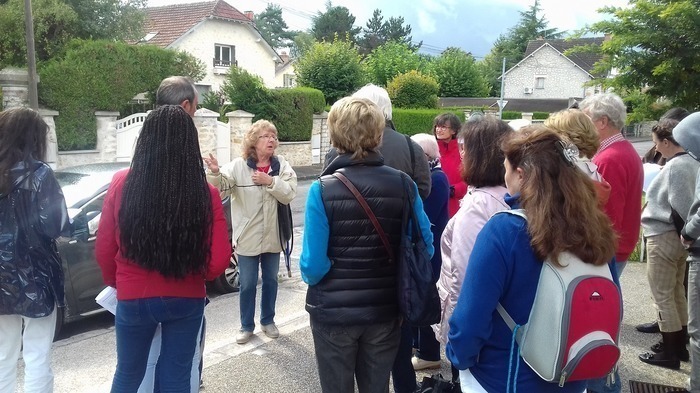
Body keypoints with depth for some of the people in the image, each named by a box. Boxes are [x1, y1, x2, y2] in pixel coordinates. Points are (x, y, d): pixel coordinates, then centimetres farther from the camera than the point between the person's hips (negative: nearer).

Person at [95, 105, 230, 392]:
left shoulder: (121, 184, -12)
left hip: (133, 298, 1)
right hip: (186, 300, -1)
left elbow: (104, 249, -3)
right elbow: (219, 260, -13)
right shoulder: (205, 194, -16)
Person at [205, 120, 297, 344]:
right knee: (247, 284, 7)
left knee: (270, 280, 17)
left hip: (272, 236, 3)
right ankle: (246, 326, 25)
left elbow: (289, 194, -13)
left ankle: (268, 321, 35)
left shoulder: (282, 165, -2)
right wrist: (215, 173, -40)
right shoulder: (238, 166, -9)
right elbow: (219, 189, -20)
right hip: (248, 237, -3)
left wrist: (269, 181, -25)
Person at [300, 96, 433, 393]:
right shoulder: (404, 185, -8)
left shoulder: (323, 190, -17)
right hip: (385, 311, 3)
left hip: (334, 313, -2)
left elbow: (313, 266, -18)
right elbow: (424, 248, -2)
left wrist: (310, 273, 5)